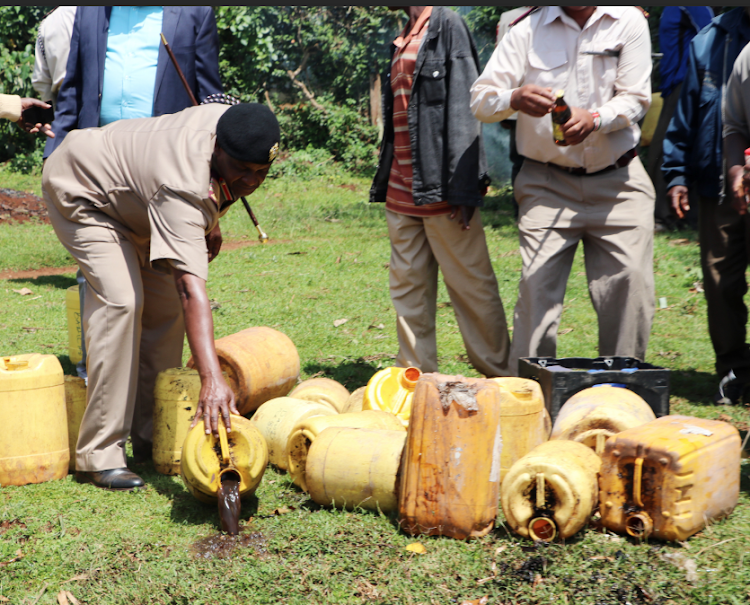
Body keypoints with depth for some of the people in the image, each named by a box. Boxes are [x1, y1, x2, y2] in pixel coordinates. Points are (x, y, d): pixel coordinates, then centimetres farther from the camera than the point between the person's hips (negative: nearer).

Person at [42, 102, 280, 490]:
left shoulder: (232, 122, -20)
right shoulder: (181, 190, -43)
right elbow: (191, 286, -52)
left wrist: (209, 226, 7)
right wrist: (211, 379, -60)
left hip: (131, 191, 9)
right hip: (82, 191, -9)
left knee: (165, 303, 4)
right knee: (121, 301, -24)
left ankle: (151, 429, 14)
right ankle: (99, 453, -20)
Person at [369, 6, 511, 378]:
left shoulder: (448, 27, -7)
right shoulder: (402, 41, 17)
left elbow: (463, 112, -14)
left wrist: (461, 190, -19)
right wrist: (384, 185, 16)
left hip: (440, 191, -8)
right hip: (402, 191, 8)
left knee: (470, 286, 0)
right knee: (408, 289, 10)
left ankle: (499, 377, 10)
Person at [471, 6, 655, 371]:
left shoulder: (628, 22, 2)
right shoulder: (529, 29, 2)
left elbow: (636, 98, -4)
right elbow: (481, 99, -4)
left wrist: (594, 119, -25)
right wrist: (515, 99, -28)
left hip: (617, 179, 1)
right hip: (547, 183, 0)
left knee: (630, 280, -4)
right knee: (537, 282, -9)